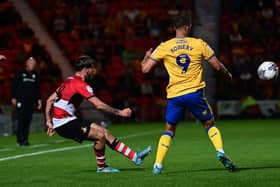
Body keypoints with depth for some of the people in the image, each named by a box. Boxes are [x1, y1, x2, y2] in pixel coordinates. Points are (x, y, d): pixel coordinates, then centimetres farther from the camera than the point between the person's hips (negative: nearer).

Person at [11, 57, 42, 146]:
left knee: (28, 121, 2)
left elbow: (37, 88, 19)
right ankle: (19, 139, -6)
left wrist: (38, 99, 14)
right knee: (21, 120, -10)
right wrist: (14, 98, -7)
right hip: (21, 101, -5)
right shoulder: (20, 73, -1)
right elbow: (14, 86, -1)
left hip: (31, 101, 5)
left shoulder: (35, 75, 13)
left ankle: (25, 139, 7)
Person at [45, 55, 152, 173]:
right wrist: (119, 113, -16)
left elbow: (50, 100, 14)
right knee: (100, 135, -17)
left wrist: (49, 121, 14)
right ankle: (101, 167, 5)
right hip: (65, 123, -9)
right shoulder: (80, 84, -16)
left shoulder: (69, 81, 14)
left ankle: (135, 157, 3)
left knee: (104, 132, 4)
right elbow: (99, 105, -22)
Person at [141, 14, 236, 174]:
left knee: (169, 130, 14)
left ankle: (158, 165, 4)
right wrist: (227, 72, 27)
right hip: (195, 93, -1)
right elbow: (217, 66, 5)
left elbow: (145, 69, 2)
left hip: (174, 95, 1)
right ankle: (221, 152, -3)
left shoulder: (164, 47, 2)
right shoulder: (199, 44, 1)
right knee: (210, 124, 17)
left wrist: (146, 57, 24)